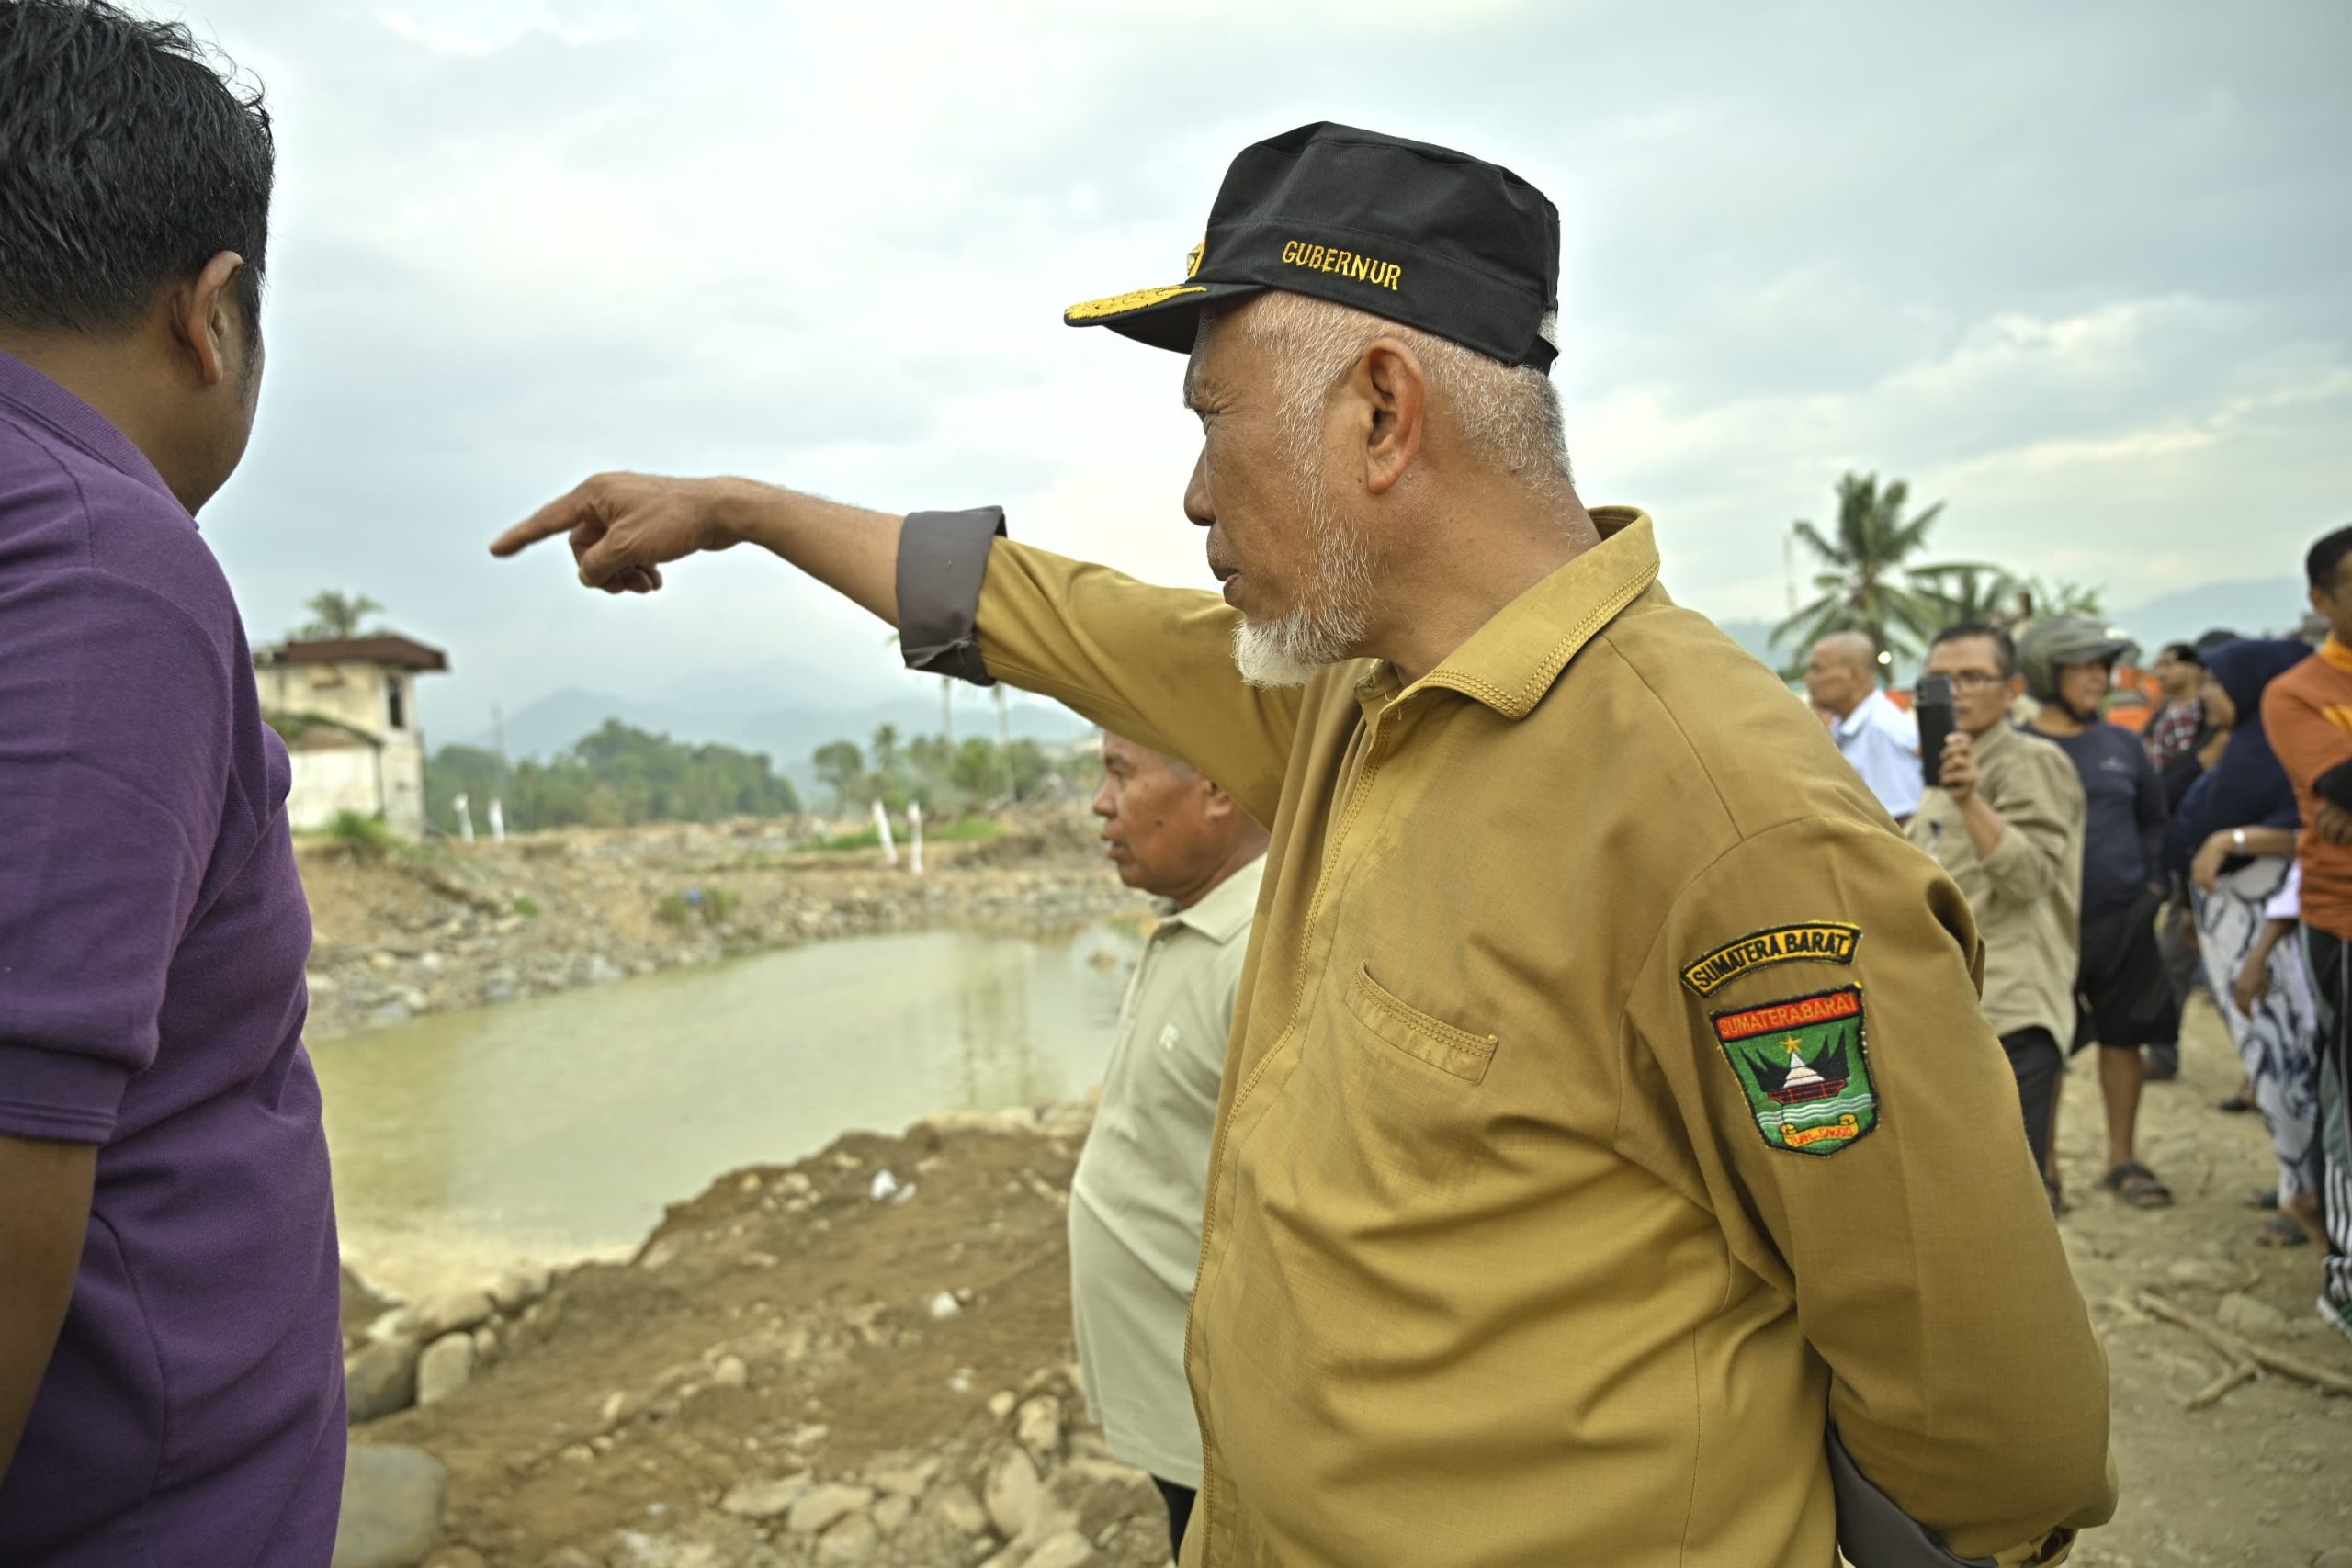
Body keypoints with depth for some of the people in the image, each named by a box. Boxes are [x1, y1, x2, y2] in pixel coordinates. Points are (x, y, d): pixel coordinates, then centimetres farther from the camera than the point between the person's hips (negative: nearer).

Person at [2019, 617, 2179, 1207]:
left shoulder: (2122, 744, 6)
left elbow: (2155, 818, 17)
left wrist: (2152, 882, 7)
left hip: (2125, 922, 4)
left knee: (2123, 1039, 11)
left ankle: (2123, 1159, 26)